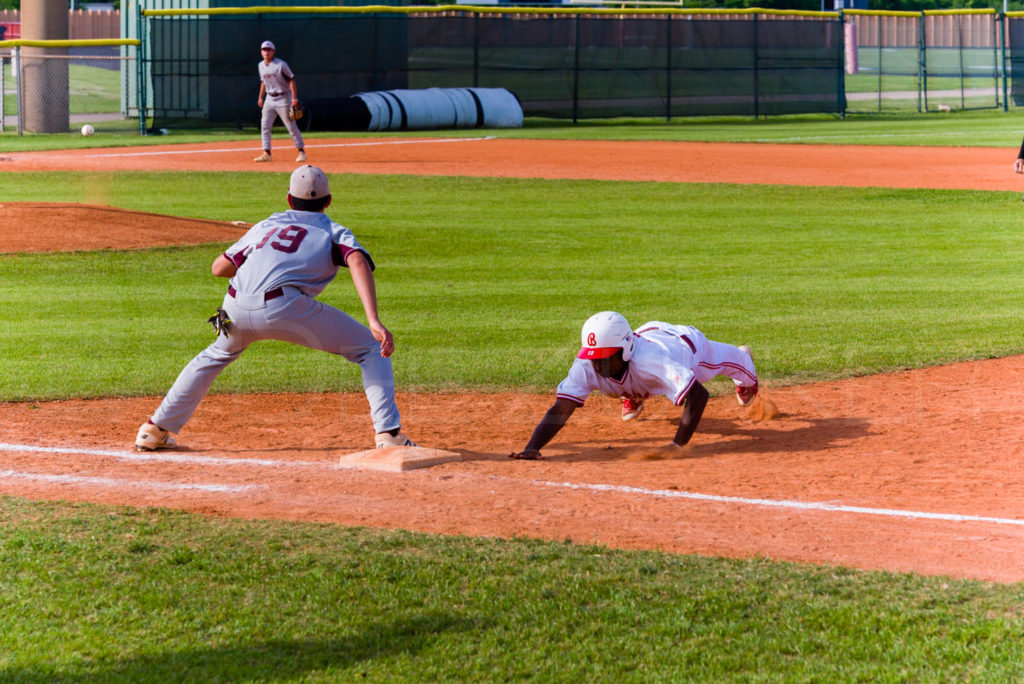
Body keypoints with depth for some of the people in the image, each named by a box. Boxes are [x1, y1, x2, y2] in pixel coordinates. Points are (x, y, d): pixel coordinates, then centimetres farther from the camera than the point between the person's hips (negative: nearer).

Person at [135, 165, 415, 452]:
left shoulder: (266, 226, 31)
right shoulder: (334, 232, 20)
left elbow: (219, 267, 33)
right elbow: (358, 262, -3)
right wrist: (374, 322, -13)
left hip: (236, 309, 5)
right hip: (284, 307, -4)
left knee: (217, 355, 37)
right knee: (371, 347, 10)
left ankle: (155, 429, 37)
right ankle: (388, 434, -4)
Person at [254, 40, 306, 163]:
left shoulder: (281, 64, -13)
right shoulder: (261, 66, 7)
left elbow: (291, 80, -12)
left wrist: (294, 99, -18)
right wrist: (260, 97, 20)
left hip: (283, 98, -6)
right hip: (270, 99, 6)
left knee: (291, 126, -4)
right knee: (265, 126, 0)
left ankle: (301, 152, 5)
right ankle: (266, 153, 3)